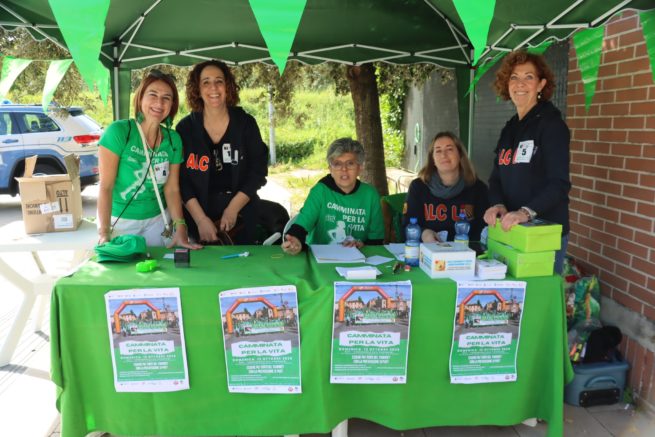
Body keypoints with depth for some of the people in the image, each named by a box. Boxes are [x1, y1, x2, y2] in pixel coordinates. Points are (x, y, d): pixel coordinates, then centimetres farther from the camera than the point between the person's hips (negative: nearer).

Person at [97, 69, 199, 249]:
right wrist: (104, 233, -22)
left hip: (156, 221, 4)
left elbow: (172, 190, -1)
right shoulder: (119, 131, -15)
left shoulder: (174, 139, -3)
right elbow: (105, 186, -17)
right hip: (119, 221, -3)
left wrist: (180, 229, -11)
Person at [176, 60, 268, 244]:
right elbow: (181, 179, -4)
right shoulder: (185, 127, 0)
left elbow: (258, 169, -3)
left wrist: (233, 208, -12)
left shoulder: (246, 123, 0)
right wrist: (201, 219, -14)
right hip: (197, 218, 0)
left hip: (241, 218, 0)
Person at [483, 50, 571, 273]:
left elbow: (559, 183, -17)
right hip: (510, 229, 7)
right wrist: (497, 205, -10)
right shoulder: (510, 128, 12)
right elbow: (496, 177, 10)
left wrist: (527, 212, -31)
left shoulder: (551, 123, -9)